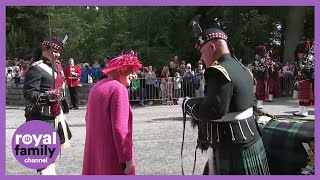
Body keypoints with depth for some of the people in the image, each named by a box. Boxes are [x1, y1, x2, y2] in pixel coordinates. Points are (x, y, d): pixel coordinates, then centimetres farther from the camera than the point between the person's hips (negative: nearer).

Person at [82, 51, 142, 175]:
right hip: (112, 153, -8)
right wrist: (127, 157, -18)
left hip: (94, 149, 8)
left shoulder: (96, 87, 9)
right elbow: (120, 127, -22)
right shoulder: (118, 88, -16)